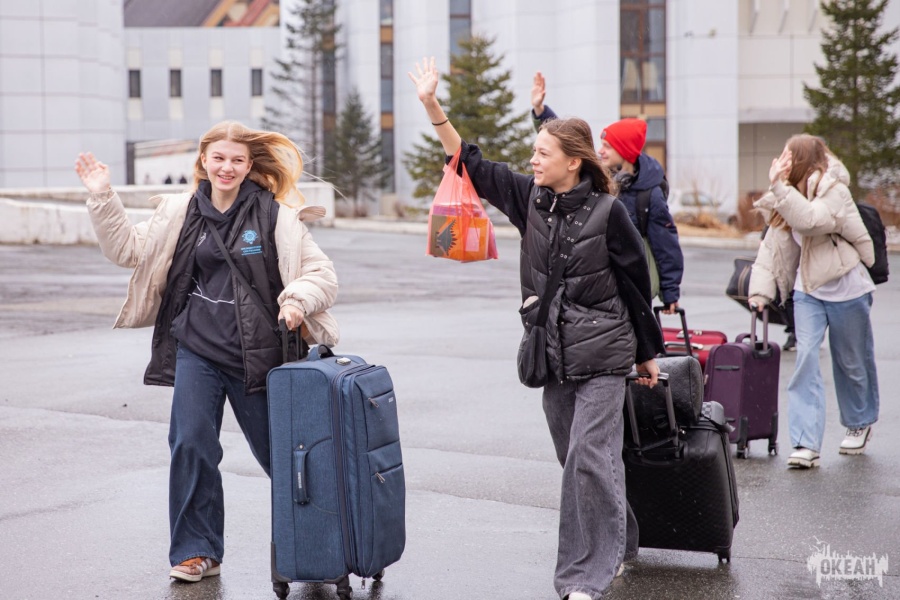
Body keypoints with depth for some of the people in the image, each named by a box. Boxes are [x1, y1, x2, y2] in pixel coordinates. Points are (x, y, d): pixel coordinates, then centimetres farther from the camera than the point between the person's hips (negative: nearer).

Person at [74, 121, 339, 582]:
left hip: (256, 354, -2)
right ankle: (197, 551, 10)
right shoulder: (181, 212, 5)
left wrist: (298, 300, -24)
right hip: (196, 351, 3)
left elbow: (321, 272, -5)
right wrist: (101, 197, -3)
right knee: (191, 445, -4)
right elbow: (128, 249, 7)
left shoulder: (276, 215, -6)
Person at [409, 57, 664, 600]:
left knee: (589, 457, -12)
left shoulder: (607, 211, -10)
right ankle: (618, 544, 31)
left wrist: (648, 354, 4)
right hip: (553, 352, 6)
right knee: (577, 458, 13)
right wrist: (432, 105, -4)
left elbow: (637, 285, -3)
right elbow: (472, 164, 5)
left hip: (602, 354, -6)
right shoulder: (530, 197, 4)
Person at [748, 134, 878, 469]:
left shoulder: (833, 191, -15)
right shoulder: (790, 196, 6)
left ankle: (860, 424, 37)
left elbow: (809, 220, -34)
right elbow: (773, 244, 4)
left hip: (845, 289, -5)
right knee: (806, 359, -11)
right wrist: (761, 288, -4)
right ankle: (806, 444, -16)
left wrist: (779, 186, -33)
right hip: (807, 290, 5)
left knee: (852, 362, 11)